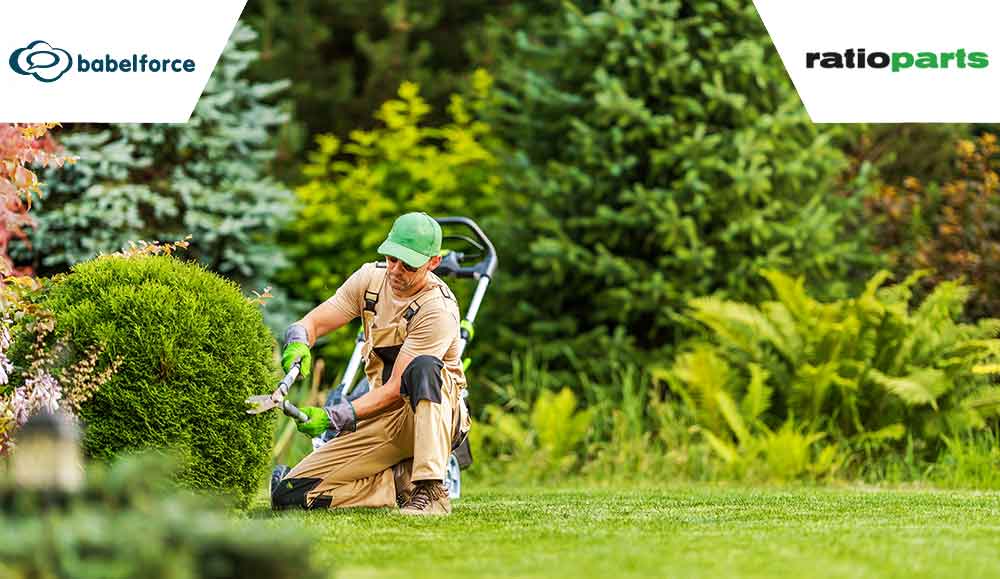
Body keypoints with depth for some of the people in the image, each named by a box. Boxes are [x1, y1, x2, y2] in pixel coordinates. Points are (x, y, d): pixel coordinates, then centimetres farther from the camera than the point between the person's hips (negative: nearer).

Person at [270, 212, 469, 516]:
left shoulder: (439, 310, -21)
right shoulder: (371, 278, -1)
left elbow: (396, 388, -24)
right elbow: (313, 322, -1)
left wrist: (333, 417, -32)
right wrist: (297, 343, -27)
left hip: (435, 415, -5)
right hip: (383, 418, 5)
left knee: (423, 367, -42)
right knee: (288, 493, -10)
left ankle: (431, 491, -39)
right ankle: (404, 480, -1)